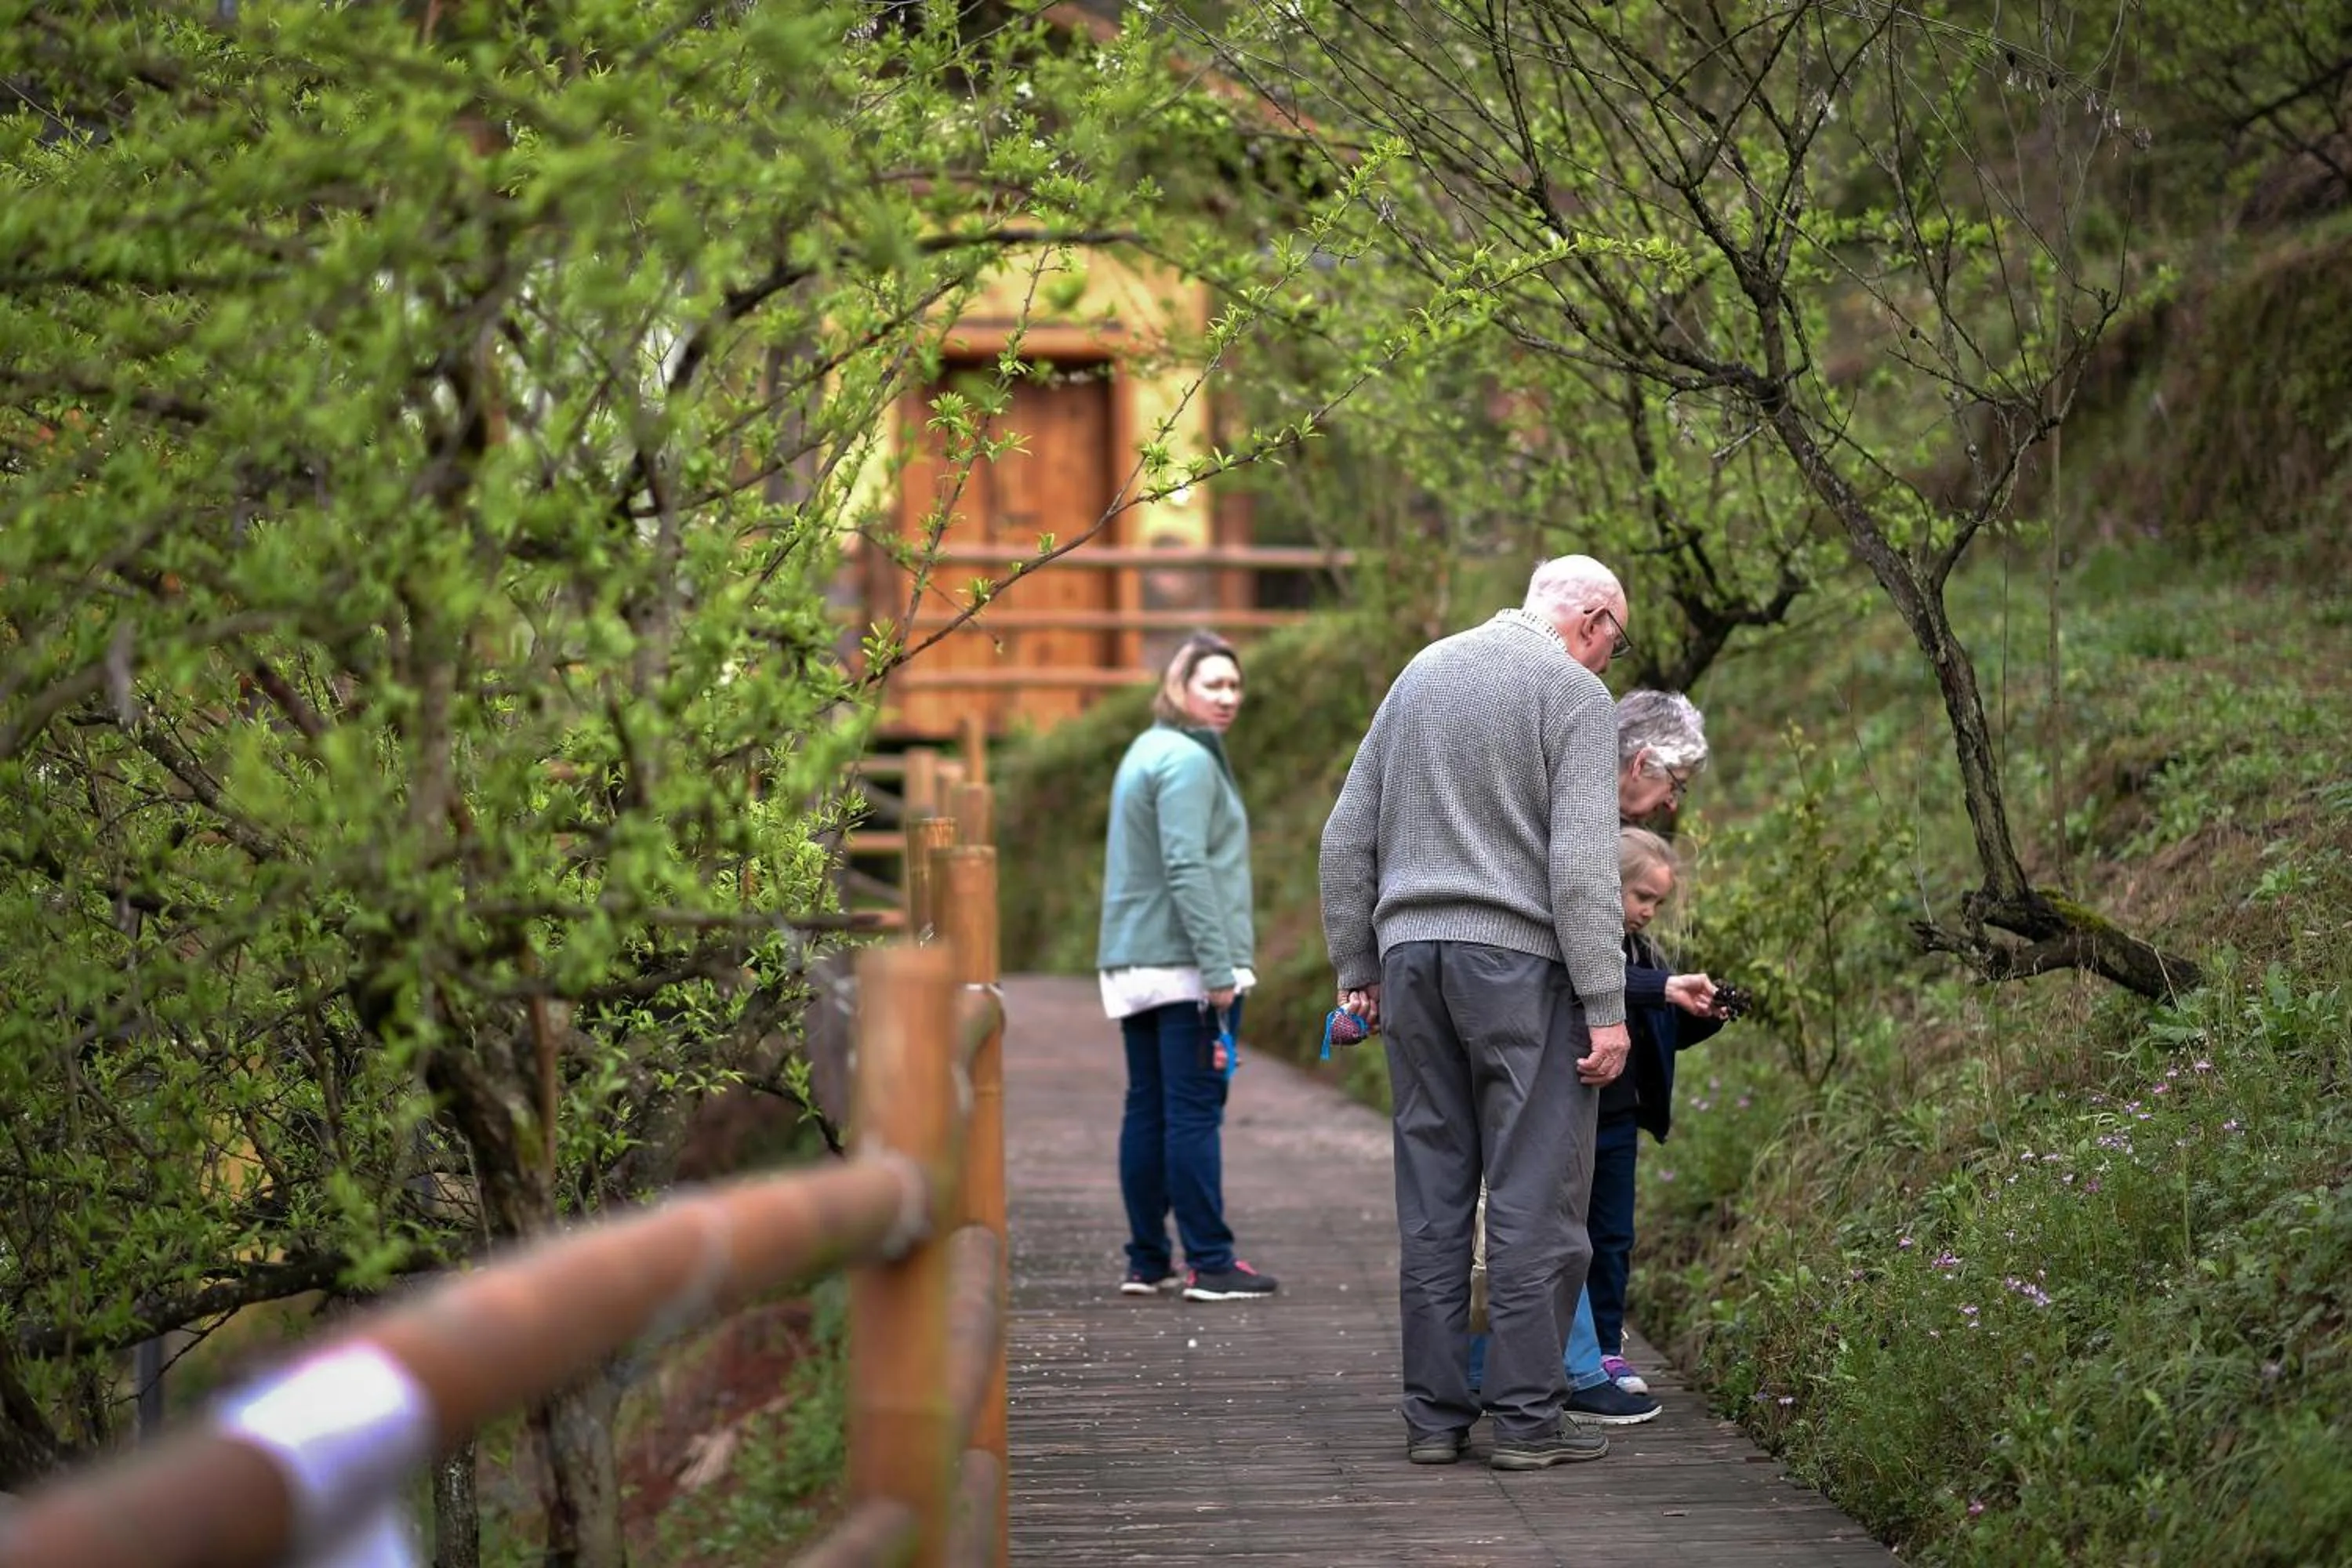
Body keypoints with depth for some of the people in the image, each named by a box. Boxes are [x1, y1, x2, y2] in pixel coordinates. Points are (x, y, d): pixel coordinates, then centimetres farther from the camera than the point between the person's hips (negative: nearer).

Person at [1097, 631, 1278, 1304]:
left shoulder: (1146, 752, 19)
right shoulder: (1188, 760, -11)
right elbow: (1187, 869, -20)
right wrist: (1220, 968, -21)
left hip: (1133, 965, 10)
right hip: (1185, 967, -10)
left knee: (1147, 1112, 9)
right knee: (1195, 1111, -8)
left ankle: (1147, 1261, 12)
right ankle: (1209, 1264, -7)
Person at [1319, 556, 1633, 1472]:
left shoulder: (1423, 671, 16)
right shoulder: (1575, 693, -3)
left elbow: (1348, 838, 16)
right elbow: (1582, 862, -13)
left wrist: (1356, 969, 19)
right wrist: (1606, 1007, -12)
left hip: (1411, 952, 6)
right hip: (1519, 959, -6)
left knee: (1431, 1195, 8)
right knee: (1535, 1196, -2)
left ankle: (1434, 1414, 9)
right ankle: (1528, 1419, -3)